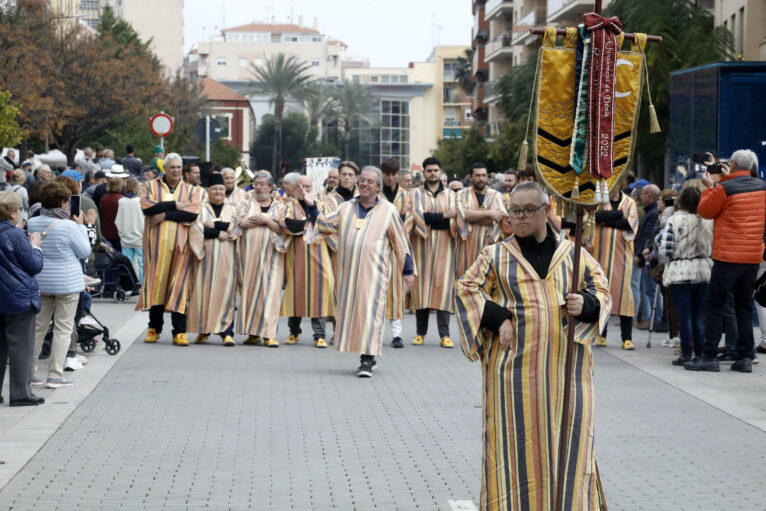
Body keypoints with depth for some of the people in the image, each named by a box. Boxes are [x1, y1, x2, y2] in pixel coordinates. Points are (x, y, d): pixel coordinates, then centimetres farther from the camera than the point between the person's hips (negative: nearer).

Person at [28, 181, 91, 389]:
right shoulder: (69, 227, -17)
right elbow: (85, 251, -7)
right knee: (63, 329, 2)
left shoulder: (32, 223, 0)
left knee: (37, 327, 14)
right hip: (66, 283, -5)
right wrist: (80, 226, 3)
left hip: (40, 282, 5)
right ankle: (55, 375, -1)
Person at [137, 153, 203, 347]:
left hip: (180, 243, 0)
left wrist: (165, 215, -11)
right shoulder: (151, 186, 12)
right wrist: (174, 204, -8)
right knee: (156, 282, 0)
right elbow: (146, 206, -8)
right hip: (157, 243, 0)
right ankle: (154, 328, 11)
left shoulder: (191, 190, 12)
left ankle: (179, 332, -6)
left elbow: (193, 212, -6)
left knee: (179, 285, -6)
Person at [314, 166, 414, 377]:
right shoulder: (346, 208, 13)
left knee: (371, 310, -10)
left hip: (374, 270, -4)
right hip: (349, 270, 4)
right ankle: (368, 356, 16)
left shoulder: (388, 210, 3)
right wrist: (311, 206, 1)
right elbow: (324, 225, 14)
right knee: (351, 309, 6)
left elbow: (400, 242, 5)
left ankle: (367, 359, -10)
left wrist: (407, 270, 5)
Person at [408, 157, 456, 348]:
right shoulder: (417, 194, 8)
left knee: (443, 285, -8)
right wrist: (443, 216, -13)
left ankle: (444, 334, -11)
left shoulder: (449, 194, 11)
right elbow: (419, 217, -8)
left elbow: (453, 219, -4)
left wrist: (428, 217, -15)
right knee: (422, 285, -2)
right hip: (422, 245, 0)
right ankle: (421, 332, 5)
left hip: (443, 246, 0)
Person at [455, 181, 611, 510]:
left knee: (567, 439, 0)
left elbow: (602, 291, 11)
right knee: (517, 440, -2)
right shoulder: (496, 256, 8)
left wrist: (585, 305, -12)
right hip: (515, 364, -1)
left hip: (566, 365, 1)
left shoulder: (573, 254, 10)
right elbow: (466, 290, 8)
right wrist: (497, 319, -6)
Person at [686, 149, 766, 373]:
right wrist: (728, 180, 21)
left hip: (728, 257, -6)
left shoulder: (725, 189, -12)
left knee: (714, 305, 0)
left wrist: (708, 187, 12)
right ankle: (745, 357, 7)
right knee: (744, 306, 11)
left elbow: (704, 211, 1)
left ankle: (709, 356, -2)